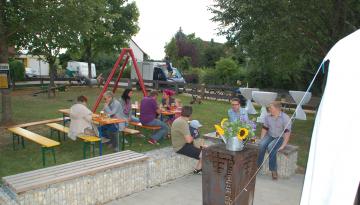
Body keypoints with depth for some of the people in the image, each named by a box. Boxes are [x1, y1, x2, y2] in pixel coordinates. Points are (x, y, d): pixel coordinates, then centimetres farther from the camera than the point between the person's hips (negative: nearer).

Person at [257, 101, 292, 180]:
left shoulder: (285, 118, -14)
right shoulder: (268, 116, 1)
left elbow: (287, 133, -17)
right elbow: (264, 129, 10)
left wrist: (283, 145, -22)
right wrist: (261, 140, 0)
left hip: (280, 138, -4)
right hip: (269, 136, 4)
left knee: (271, 147, -33)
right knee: (261, 145, -27)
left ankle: (273, 170, -21)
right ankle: (258, 165, -16)